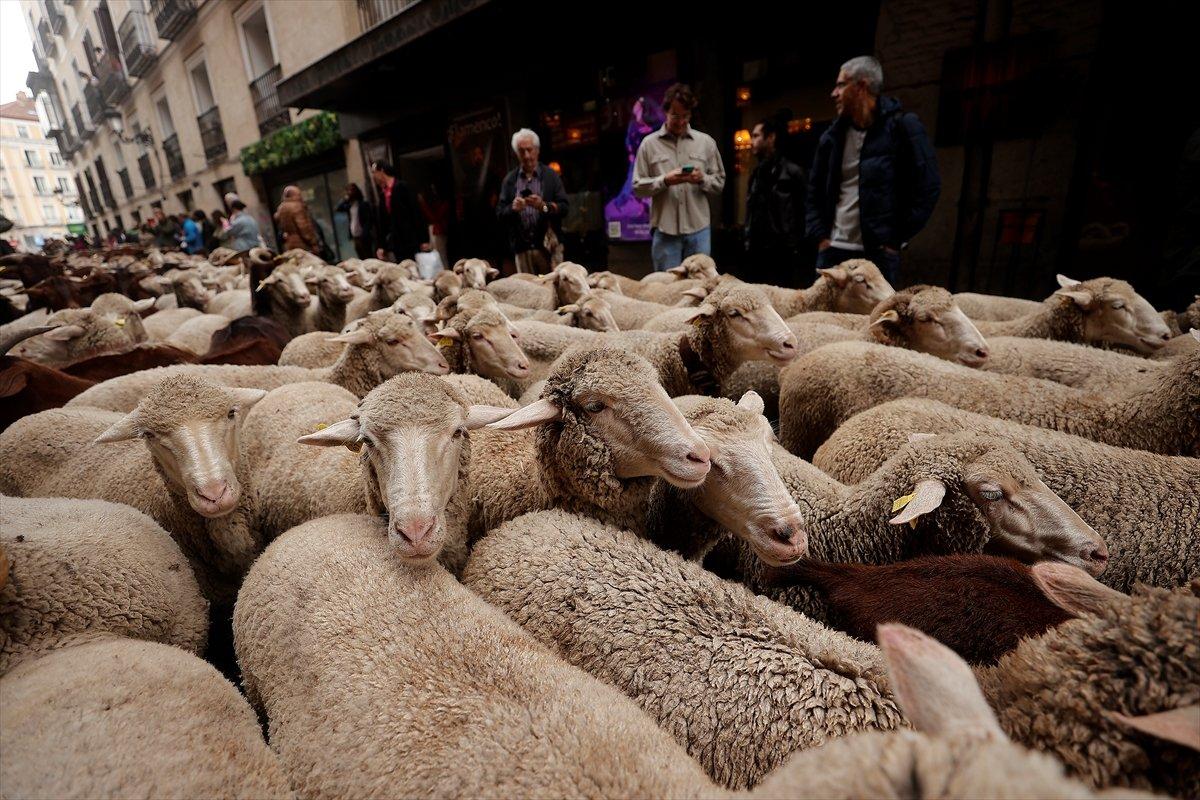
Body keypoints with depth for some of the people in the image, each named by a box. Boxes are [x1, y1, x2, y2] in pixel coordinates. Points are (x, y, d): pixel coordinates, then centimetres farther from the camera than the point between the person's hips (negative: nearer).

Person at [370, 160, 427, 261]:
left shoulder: (401, 187, -4)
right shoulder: (382, 194, 15)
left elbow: (415, 212, -9)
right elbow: (382, 222, 16)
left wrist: (424, 240, -15)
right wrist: (380, 246, 9)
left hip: (412, 242, -6)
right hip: (396, 245, 6)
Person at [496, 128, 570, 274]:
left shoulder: (551, 176, 6)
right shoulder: (509, 180, 9)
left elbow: (564, 208, 0)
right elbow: (499, 213, 7)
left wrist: (543, 206, -18)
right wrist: (512, 208, -15)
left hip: (548, 246, -1)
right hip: (522, 248, 1)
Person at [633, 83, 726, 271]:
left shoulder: (706, 142, 10)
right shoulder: (649, 143, 6)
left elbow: (719, 184, 11)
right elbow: (638, 187, 3)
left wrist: (702, 179, -9)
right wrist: (664, 181, -13)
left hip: (699, 229, 1)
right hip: (665, 229, -1)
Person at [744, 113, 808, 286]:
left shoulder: (791, 172, -4)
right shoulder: (756, 173, 16)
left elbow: (802, 215, -8)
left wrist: (796, 251, -13)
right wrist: (748, 243, 11)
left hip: (783, 256, -6)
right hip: (757, 255, 7)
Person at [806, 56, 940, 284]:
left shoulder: (903, 127, -2)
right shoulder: (833, 135, 12)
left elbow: (928, 187, -3)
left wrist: (896, 239, -7)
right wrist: (820, 235, 7)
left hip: (880, 252, -4)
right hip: (833, 248, 4)